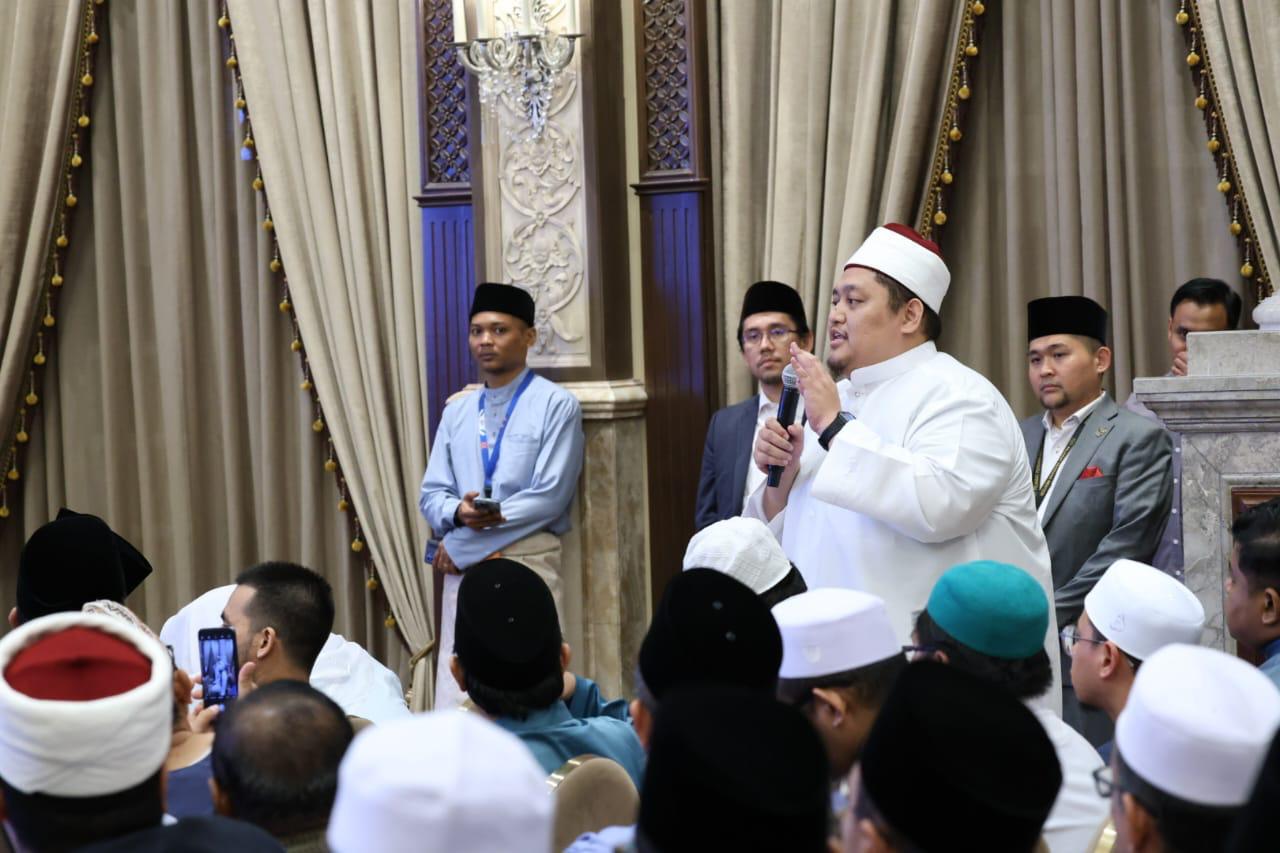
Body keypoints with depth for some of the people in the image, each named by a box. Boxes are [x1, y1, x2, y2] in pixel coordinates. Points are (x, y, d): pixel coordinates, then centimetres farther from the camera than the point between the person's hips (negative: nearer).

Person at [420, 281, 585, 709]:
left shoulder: (556, 406, -2)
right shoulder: (456, 411, 15)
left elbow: (549, 497, -11)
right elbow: (432, 495, 13)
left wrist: (460, 544, -9)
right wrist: (458, 512, -13)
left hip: (527, 565, -5)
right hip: (462, 567, 5)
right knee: (456, 699, 0)